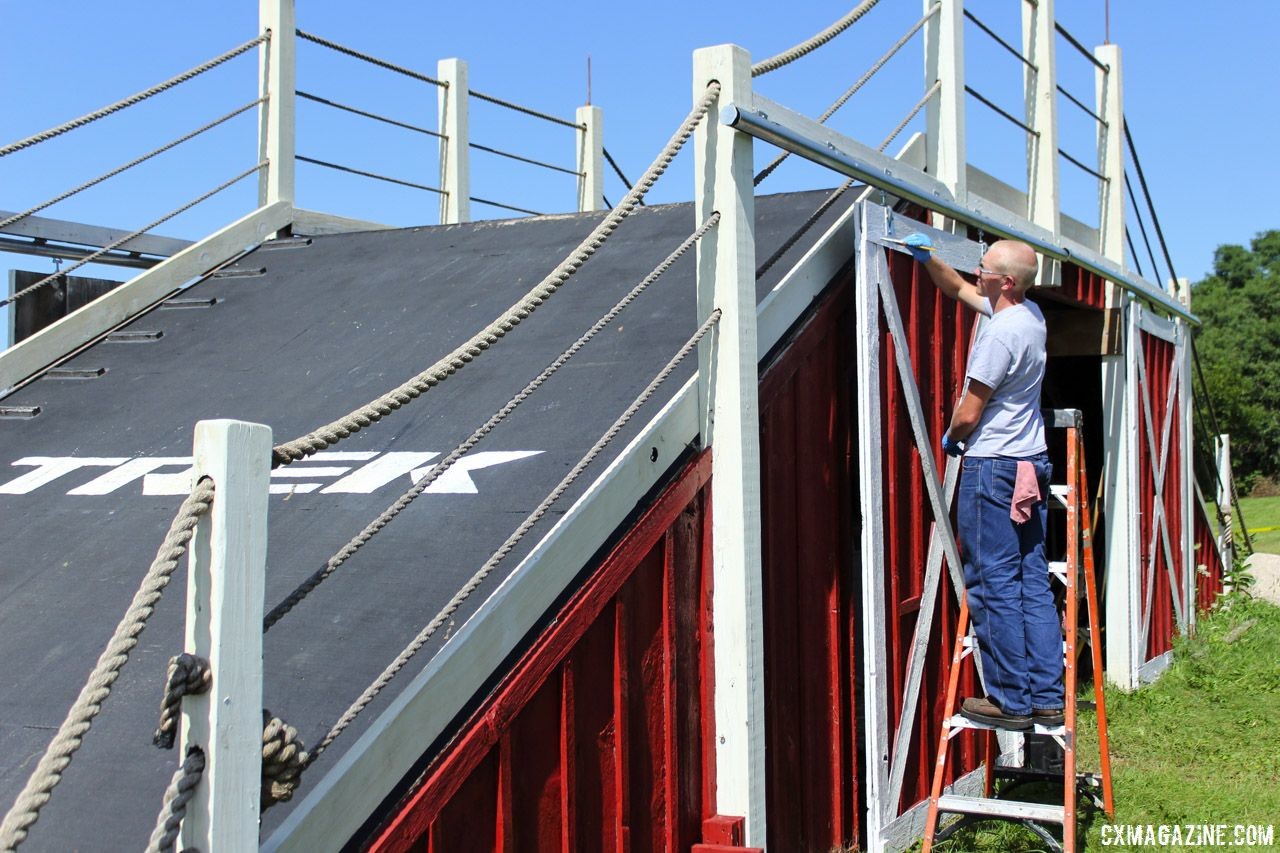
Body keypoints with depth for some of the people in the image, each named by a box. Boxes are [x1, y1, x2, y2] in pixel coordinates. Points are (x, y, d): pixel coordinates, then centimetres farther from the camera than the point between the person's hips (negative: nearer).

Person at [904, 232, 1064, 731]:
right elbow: (958, 290, 26)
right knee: (1033, 583, 9)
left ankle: (1010, 701, 2)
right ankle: (1046, 698, 13)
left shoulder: (1001, 333, -19)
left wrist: (951, 439, 7)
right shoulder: (1030, 314, 9)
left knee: (994, 587, -3)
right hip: (1032, 466, 9)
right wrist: (927, 257, 16)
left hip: (991, 468, -9)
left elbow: (969, 413, -13)